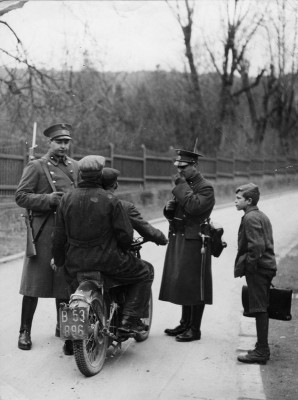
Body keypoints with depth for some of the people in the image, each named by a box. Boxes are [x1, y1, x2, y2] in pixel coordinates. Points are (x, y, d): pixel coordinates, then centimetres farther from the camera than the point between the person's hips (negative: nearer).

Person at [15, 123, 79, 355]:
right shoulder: (36, 166, -1)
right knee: (34, 283, -2)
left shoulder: (75, 166, 15)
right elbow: (21, 197, -6)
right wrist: (48, 199, -17)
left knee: (66, 282, 10)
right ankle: (25, 331, 8)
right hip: (43, 231, -5)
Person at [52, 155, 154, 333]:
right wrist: (123, 250, 10)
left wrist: (58, 260, 19)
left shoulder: (67, 199, 2)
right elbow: (125, 233, -11)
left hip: (75, 263, 5)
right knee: (145, 272, 14)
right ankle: (130, 319, 7)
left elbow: (59, 236, 6)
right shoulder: (110, 200, -11)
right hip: (106, 261, -5)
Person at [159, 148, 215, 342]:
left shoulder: (206, 188, -10)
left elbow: (193, 206, -27)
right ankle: (185, 323, 25)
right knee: (181, 283, 14)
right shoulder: (184, 185, 16)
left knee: (193, 284, -3)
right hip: (178, 239, 8)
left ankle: (195, 329, 5)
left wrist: (182, 186, -19)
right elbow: (174, 215, 21)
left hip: (194, 242, -8)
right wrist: (169, 208, -1)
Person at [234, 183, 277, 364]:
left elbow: (256, 246, -24)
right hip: (267, 266, 10)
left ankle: (261, 351, -2)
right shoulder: (262, 216, 16)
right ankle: (263, 349, 22)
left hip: (257, 269, -10)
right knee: (262, 309, 14)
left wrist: (248, 267, -16)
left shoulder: (250, 218, -15)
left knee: (259, 310, -6)